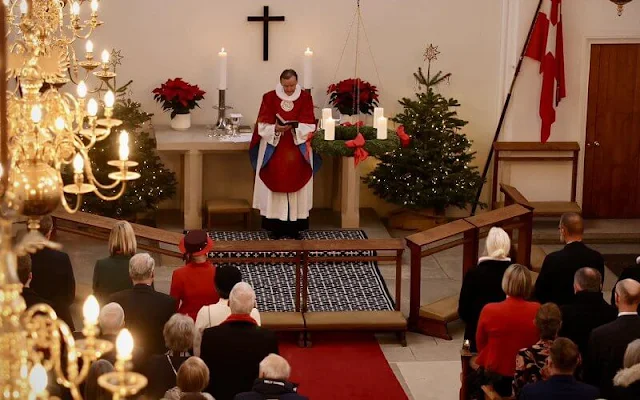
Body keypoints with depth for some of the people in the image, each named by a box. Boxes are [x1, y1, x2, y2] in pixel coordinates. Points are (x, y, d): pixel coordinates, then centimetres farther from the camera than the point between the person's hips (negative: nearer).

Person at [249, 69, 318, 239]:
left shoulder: (305, 98, 1)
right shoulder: (269, 97, -1)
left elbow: (309, 125, -3)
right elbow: (263, 125, -3)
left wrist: (295, 128, -22)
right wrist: (275, 129, -23)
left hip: (298, 151, 1)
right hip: (274, 150, -1)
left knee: (296, 186, 1)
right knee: (276, 186, -3)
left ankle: (294, 226, 7)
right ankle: (276, 226, 3)